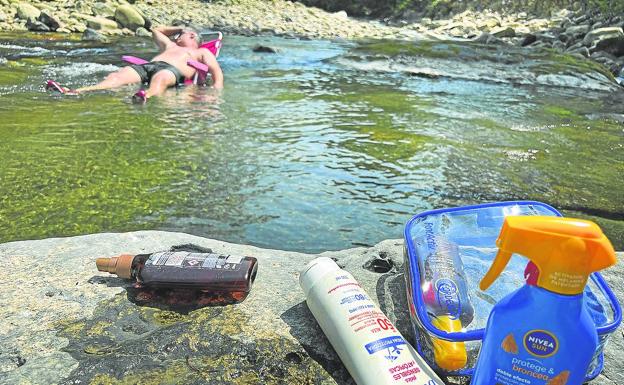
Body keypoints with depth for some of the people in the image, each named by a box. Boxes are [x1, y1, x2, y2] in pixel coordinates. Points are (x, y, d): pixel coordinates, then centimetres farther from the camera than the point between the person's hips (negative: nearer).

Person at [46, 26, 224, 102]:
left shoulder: (202, 52, 28)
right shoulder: (171, 46, 45)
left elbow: (217, 71, 13)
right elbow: (156, 31, 61)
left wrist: (217, 88, -7)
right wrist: (179, 28, 63)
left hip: (172, 70, -5)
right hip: (147, 65, 6)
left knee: (159, 79, -43)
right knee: (116, 76, -22)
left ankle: (147, 96, -78)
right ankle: (73, 92, -44)